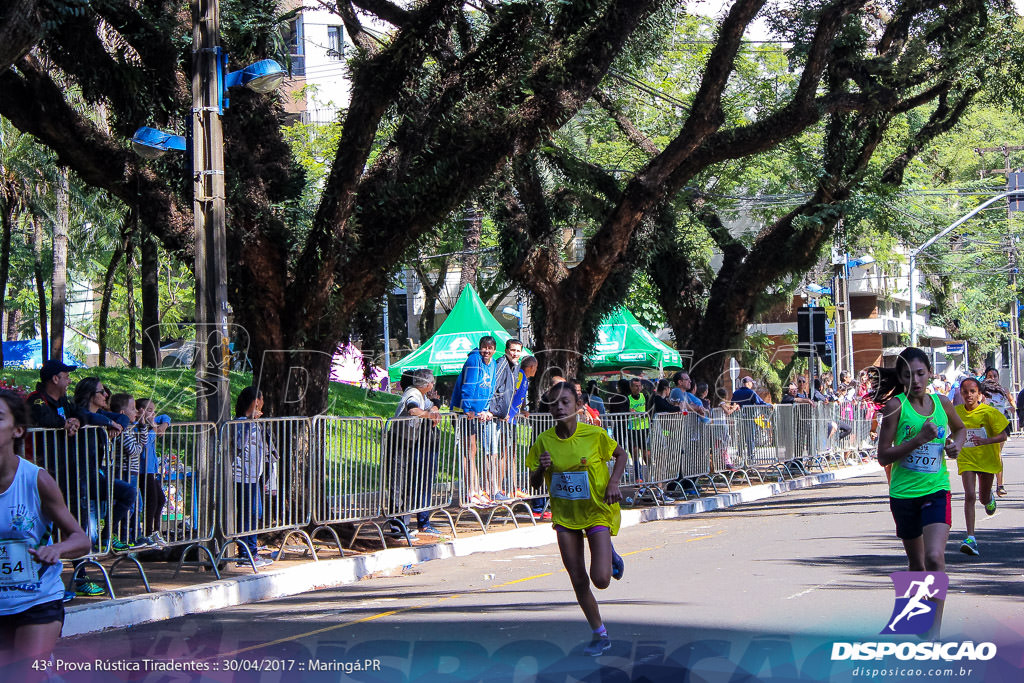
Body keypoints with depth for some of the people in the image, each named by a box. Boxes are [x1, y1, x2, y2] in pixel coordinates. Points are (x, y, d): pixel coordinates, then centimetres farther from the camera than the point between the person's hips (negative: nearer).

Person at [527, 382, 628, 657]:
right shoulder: (544, 441, -6)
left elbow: (621, 455, 4)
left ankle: (610, 556, 21)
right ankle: (600, 635, 21)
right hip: (565, 516, 3)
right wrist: (541, 468, -20)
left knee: (601, 579, -15)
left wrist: (613, 483, -11)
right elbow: (534, 484, 2)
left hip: (597, 512, -3)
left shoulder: (595, 434, -14)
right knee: (578, 581, 3)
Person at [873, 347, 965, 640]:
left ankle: (934, 632, -15)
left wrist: (956, 443, 4)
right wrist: (919, 439, -21)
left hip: (936, 490, 1)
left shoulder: (942, 403, 2)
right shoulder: (895, 406, -8)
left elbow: (959, 427, 26)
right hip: (904, 493, -1)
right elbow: (883, 456, -11)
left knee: (935, 558, -18)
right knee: (916, 564, 14)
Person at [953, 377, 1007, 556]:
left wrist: (985, 441, -30)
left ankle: (989, 498, 54)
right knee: (970, 496, -17)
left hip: (986, 459, 0)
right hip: (966, 460, 1)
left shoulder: (989, 412, -13)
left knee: (983, 498, 13)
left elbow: (1003, 436, -14)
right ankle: (970, 539, -20)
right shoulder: (956, 412, -4)